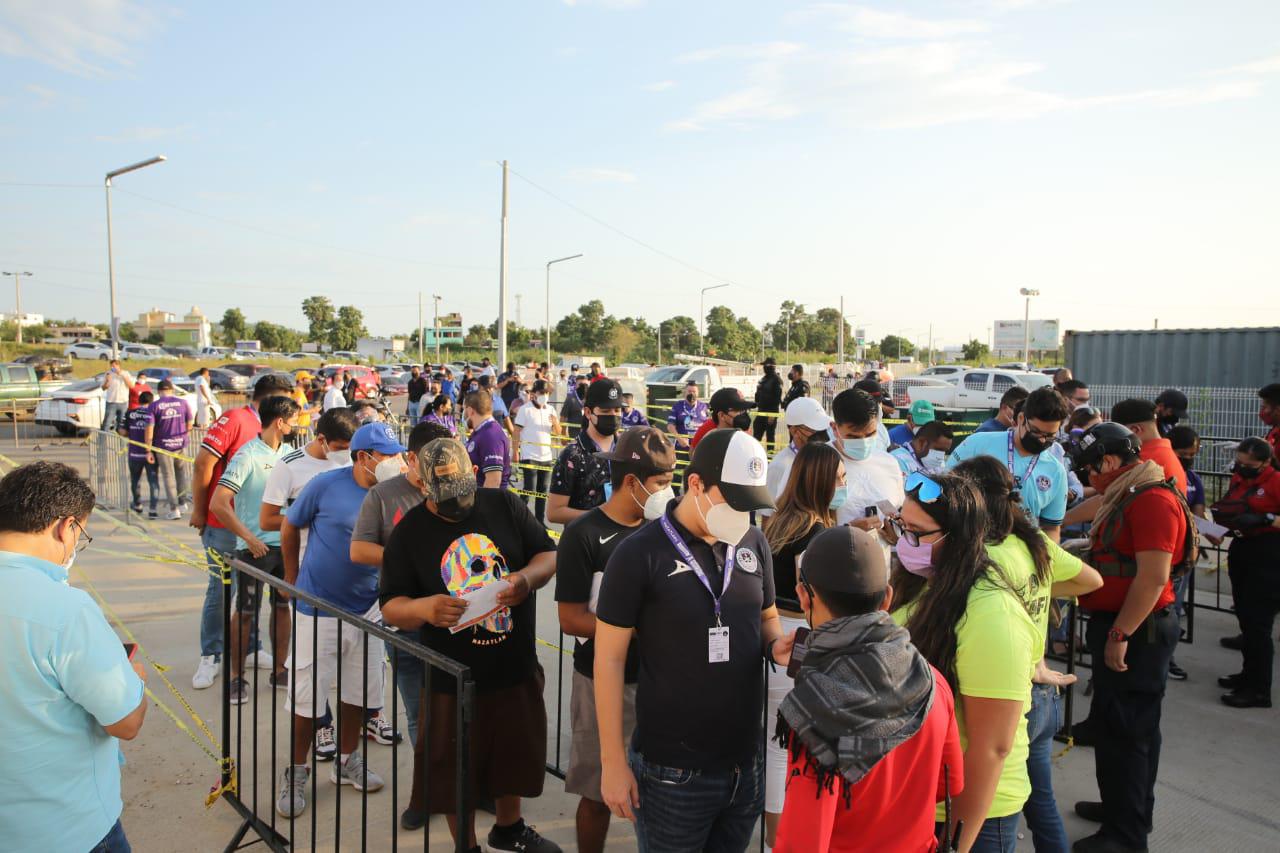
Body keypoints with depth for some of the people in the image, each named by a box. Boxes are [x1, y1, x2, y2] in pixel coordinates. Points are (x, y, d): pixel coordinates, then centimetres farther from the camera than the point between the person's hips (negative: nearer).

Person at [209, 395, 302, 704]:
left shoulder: (289, 453, 4)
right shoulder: (248, 456, -15)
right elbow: (218, 504, -20)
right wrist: (249, 538, -17)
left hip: (286, 542, 6)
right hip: (256, 547, -6)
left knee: (283, 607, 14)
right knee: (245, 612, 5)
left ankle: (279, 671, 27)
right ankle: (237, 677, 19)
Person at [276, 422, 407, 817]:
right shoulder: (326, 485, -14)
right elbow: (289, 527, 1)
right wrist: (293, 580, 8)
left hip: (367, 607, 4)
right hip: (319, 607, -4)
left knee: (360, 690, 15)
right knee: (307, 695, 5)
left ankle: (347, 761, 36)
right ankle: (296, 772, 25)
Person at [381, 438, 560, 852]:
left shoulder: (505, 505, -4)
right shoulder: (409, 532, -8)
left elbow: (549, 555, 1)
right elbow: (391, 607, -6)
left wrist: (528, 577, -21)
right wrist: (425, 608, -28)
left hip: (517, 668, 2)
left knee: (515, 754, 21)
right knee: (454, 771, 12)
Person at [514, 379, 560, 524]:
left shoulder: (550, 409, 9)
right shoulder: (525, 409, -5)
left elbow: (557, 432, 11)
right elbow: (517, 431, -5)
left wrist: (556, 423, -11)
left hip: (547, 456, 5)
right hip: (529, 456, -5)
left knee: (542, 491, 9)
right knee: (530, 489, -6)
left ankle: (540, 521, 17)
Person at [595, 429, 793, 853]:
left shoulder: (753, 543, 1)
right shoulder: (639, 554, -14)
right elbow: (610, 659, -10)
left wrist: (776, 644, -8)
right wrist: (613, 762, -10)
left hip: (747, 762, 5)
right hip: (672, 772, -5)